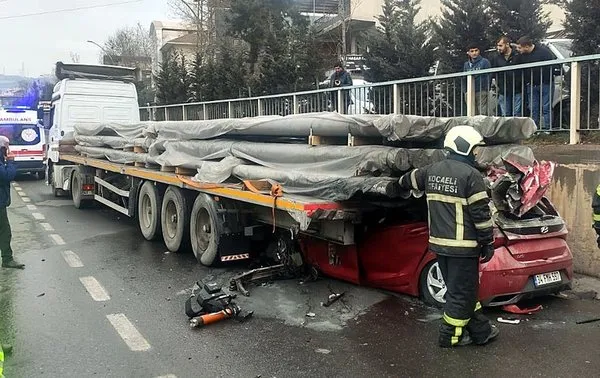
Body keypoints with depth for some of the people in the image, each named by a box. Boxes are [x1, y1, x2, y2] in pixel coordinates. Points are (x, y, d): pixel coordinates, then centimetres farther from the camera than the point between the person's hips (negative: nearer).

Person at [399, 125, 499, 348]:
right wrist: (488, 243, -6)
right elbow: (481, 213, -14)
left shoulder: (431, 171, 8)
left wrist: (402, 183, 50)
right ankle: (450, 336, 14)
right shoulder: (470, 175, -14)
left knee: (459, 289, 17)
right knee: (461, 292, 5)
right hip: (462, 246, -8)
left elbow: (409, 180, 28)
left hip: (438, 243, 8)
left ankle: (481, 331, 26)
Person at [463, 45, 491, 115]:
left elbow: (488, 76, -2)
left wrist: (487, 90, -10)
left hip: (482, 92, -5)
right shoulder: (466, 64, 15)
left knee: (482, 113, -12)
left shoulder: (484, 62, 2)